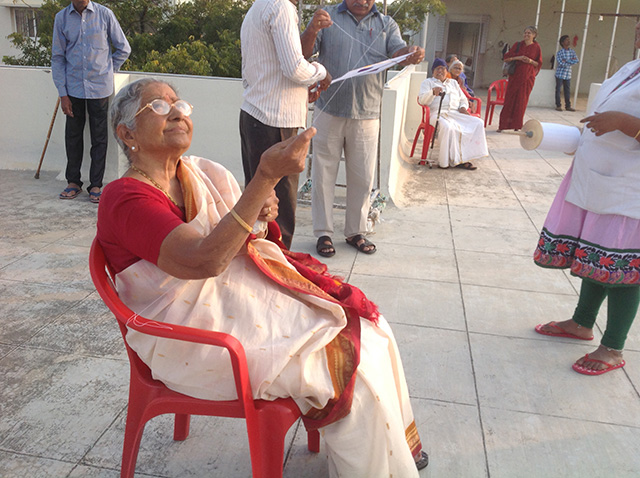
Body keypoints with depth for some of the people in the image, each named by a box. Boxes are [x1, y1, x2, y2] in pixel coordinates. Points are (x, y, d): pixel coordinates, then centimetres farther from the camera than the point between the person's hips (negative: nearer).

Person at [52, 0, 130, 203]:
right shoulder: (61, 18, 3)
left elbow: (124, 49, 7)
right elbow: (57, 57, 4)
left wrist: (107, 71, 8)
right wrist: (62, 93, -1)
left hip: (99, 87, -2)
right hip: (73, 87, 2)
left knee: (99, 137, 3)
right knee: (73, 134, 9)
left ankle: (96, 185, 12)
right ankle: (73, 182, 23)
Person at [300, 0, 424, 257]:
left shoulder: (386, 24, 10)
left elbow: (398, 51, -6)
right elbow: (305, 52, -6)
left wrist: (412, 54, -30)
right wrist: (312, 29, -27)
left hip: (366, 115, 2)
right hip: (329, 111, -2)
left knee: (362, 178, 8)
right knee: (324, 174, 4)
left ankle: (355, 231, 23)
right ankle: (323, 233, 15)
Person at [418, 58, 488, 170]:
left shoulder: (453, 82, 31)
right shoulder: (428, 82, 17)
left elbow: (463, 99, 32)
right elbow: (422, 100, -1)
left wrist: (463, 107, 7)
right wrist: (433, 92, -21)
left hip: (455, 113, 5)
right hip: (437, 113, -5)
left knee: (478, 123, -20)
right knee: (447, 127, -41)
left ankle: (464, 156, -24)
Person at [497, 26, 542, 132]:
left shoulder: (536, 47, 4)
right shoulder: (518, 45, 6)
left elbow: (539, 64, 7)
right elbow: (506, 58, 3)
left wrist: (531, 61, -12)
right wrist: (517, 58, -12)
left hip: (527, 77, -1)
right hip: (515, 75, 1)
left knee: (522, 100, 0)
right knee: (509, 98, -1)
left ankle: (516, 125, 8)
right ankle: (503, 124, 3)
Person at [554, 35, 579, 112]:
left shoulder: (572, 51, 6)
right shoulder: (559, 52, -8)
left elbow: (576, 60, -6)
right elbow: (562, 64, -17)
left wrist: (566, 61, -14)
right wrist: (571, 61, -8)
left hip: (568, 75, 4)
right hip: (560, 74, -4)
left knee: (567, 90, 8)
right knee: (558, 90, 2)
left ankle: (568, 106, 14)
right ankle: (558, 105, 9)